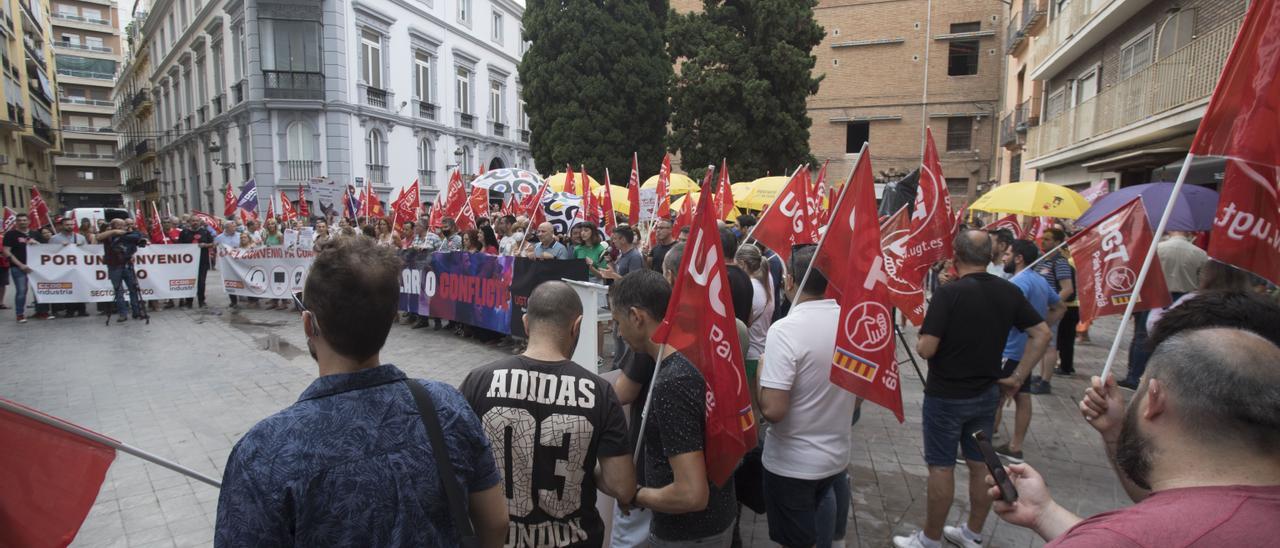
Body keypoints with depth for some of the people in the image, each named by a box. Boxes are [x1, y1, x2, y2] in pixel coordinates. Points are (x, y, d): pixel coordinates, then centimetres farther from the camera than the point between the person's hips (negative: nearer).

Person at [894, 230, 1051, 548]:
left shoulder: (949, 292, -20)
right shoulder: (1009, 292, -1)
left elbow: (927, 350, -23)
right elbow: (1042, 334, 4)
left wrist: (918, 344, -1)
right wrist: (1018, 377, 6)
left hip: (946, 396, -6)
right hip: (986, 394, 6)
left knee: (941, 467, 5)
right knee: (981, 464, 17)